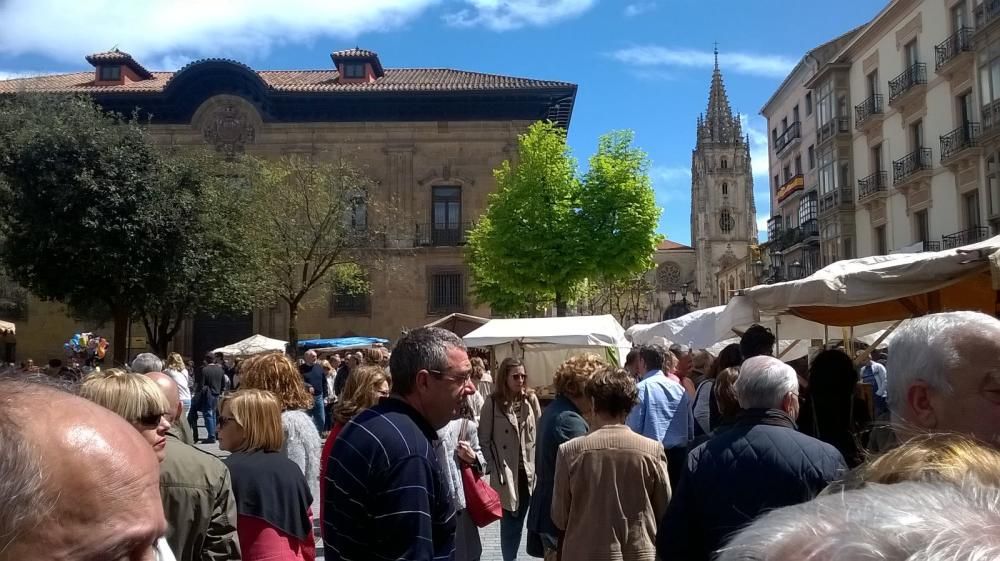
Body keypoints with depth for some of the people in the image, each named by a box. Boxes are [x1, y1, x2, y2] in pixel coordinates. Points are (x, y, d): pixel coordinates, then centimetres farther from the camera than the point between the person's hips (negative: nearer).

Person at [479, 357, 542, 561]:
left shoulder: (531, 399, 2)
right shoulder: (493, 402, -8)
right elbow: (484, 439, -5)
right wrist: (495, 466, -9)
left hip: (528, 470, 3)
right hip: (506, 473, -3)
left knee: (519, 520, 13)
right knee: (509, 523, 5)